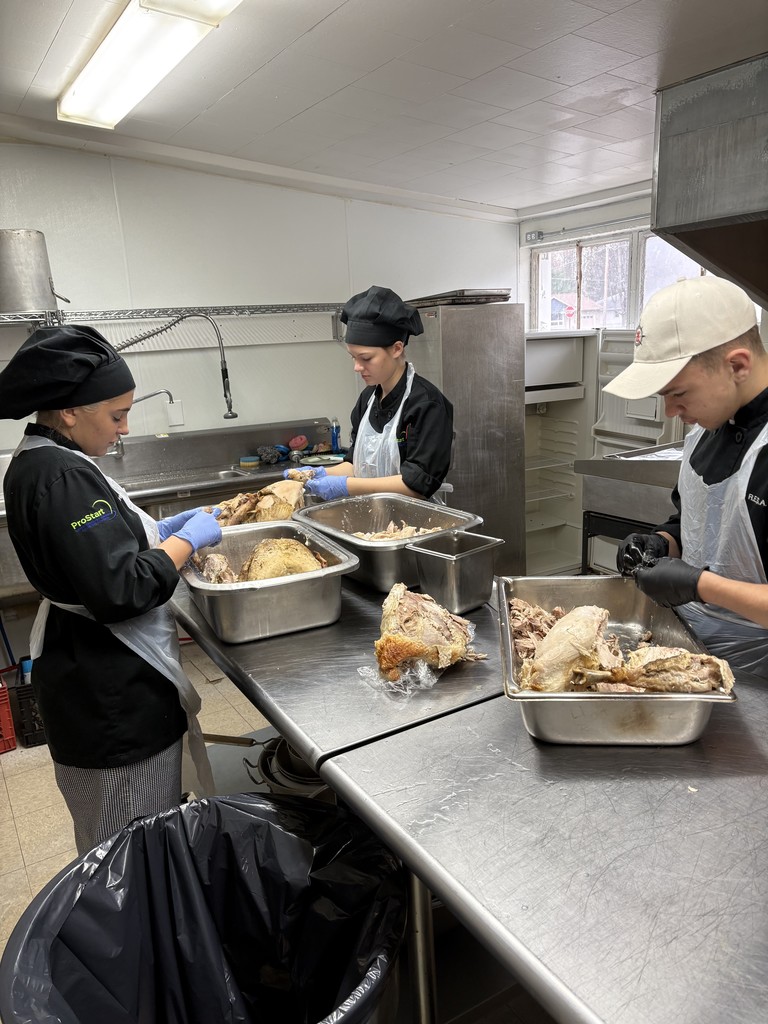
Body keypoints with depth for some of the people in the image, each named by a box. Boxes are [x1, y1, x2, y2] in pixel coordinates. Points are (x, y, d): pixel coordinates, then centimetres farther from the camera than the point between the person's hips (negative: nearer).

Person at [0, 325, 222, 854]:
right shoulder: (63, 478, -25)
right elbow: (121, 590, -29)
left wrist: (160, 530, 8)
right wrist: (188, 540, -15)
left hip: (83, 666, 10)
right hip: (111, 690, -10)